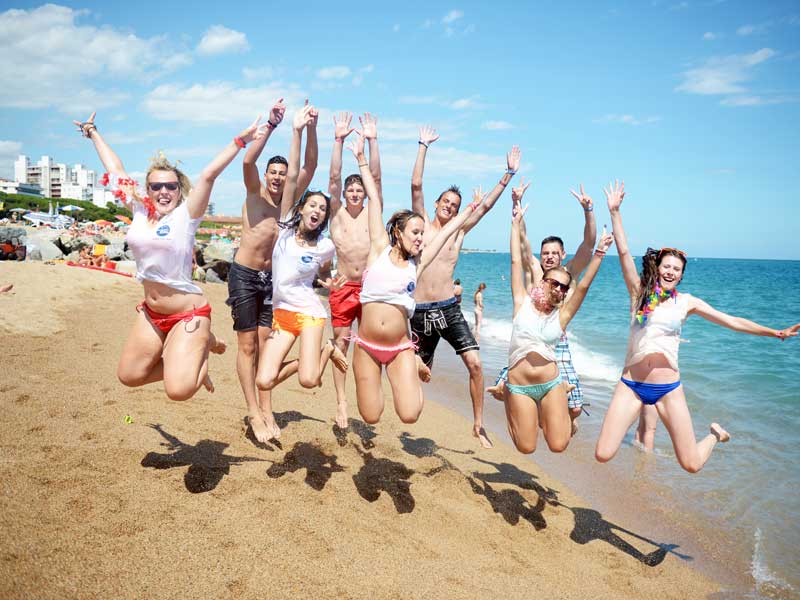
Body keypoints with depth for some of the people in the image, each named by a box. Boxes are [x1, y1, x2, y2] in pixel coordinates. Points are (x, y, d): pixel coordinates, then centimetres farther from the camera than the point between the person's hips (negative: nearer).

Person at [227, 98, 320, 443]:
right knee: (247, 344, -2)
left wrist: (310, 128, -11)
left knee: (266, 344, 5)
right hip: (244, 274, -4)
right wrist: (271, 124, -24)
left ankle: (267, 411, 9)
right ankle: (254, 413, -1)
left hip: (272, 276, 4)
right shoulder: (255, 194, -1)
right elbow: (248, 161, -20)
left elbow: (310, 166, -1)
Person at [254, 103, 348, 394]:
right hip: (280, 311, 2)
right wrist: (297, 131, -14)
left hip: (308, 312, -2)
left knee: (309, 381, -18)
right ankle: (302, 361, 19)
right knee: (264, 381, -10)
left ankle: (328, 350, 15)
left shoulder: (325, 246, -1)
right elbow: (292, 177, -9)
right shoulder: (286, 226, -1)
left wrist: (328, 283, -4)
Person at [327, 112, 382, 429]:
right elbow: (334, 177, -5)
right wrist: (339, 140, -13)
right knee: (341, 341, 3)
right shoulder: (337, 212, 5)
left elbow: (376, 177, -3)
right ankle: (341, 401, 8)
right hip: (343, 286, -1)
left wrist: (372, 141, -10)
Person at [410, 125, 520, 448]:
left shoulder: (459, 231, 11)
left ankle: (478, 425, 3)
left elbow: (485, 205, 9)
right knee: (422, 372, 10)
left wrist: (509, 174, 7)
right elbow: (416, 185, -3)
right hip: (421, 311, -1)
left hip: (450, 309, 2)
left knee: (475, 364, -11)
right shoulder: (423, 224, 5)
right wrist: (423, 146, -3)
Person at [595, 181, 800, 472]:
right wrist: (615, 211, -9)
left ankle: (714, 434, 37)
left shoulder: (686, 301, 4)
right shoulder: (639, 292, 1)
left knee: (692, 465, 1)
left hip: (668, 389, 1)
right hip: (631, 385, 0)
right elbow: (623, 251, -5)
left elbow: (731, 321, 9)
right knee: (603, 455, -9)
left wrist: (775, 332, 8)